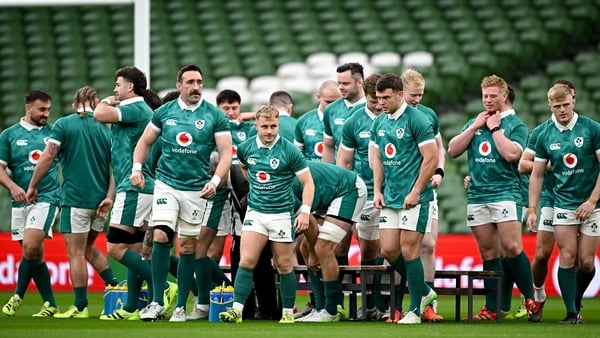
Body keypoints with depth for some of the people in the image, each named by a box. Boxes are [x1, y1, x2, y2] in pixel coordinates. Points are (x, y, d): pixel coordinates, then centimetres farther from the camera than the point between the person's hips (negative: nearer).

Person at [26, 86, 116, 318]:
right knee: (88, 247, 23)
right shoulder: (105, 129, 8)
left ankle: (80, 307, 0)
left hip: (75, 197, -5)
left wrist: (33, 185, 0)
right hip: (100, 199, 5)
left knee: (76, 253, 0)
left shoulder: (64, 124, -3)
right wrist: (109, 197, -4)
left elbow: (47, 157, -9)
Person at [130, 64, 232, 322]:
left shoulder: (214, 116, -2)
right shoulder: (164, 112, 4)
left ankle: (181, 306, 13)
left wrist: (216, 180, -17)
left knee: (189, 247, 5)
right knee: (161, 236, -16)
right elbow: (145, 142, 13)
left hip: (197, 189, 0)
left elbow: (226, 152, -3)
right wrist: (137, 168, -2)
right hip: (166, 184, 0)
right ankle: (157, 303, -12)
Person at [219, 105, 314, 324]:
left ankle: (288, 313, 16)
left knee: (284, 265, 5)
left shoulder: (289, 151, -11)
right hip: (255, 212, 3)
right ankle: (237, 309, -13)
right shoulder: (246, 148, 1)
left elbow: (308, 182, -8)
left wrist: (305, 211, -17)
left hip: (281, 213, -3)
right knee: (247, 260, -9)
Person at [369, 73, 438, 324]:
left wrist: (415, 192, -15)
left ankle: (415, 310, 3)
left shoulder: (416, 120, -11)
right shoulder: (379, 123, 10)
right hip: (389, 198, 7)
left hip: (413, 199, -7)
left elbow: (431, 159, -13)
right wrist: (377, 191, 7)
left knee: (409, 250, -6)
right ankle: (425, 292, 23)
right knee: (388, 250, 3)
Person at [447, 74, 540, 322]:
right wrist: (474, 127, 1)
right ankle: (491, 309, 6)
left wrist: (495, 127, -7)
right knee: (488, 253, 5)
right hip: (476, 196, 5)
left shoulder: (516, 124, 1)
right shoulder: (474, 123, 16)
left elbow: (511, 153, -15)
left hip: (504, 192, -5)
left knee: (511, 247, -14)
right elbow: (453, 151, 7)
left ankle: (530, 300, -2)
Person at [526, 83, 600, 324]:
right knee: (567, 258, -6)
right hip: (563, 204, 2)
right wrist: (532, 209, 3)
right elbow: (536, 175, 8)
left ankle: (576, 300, 25)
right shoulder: (545, 136, 2)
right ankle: (571, 313, -2)